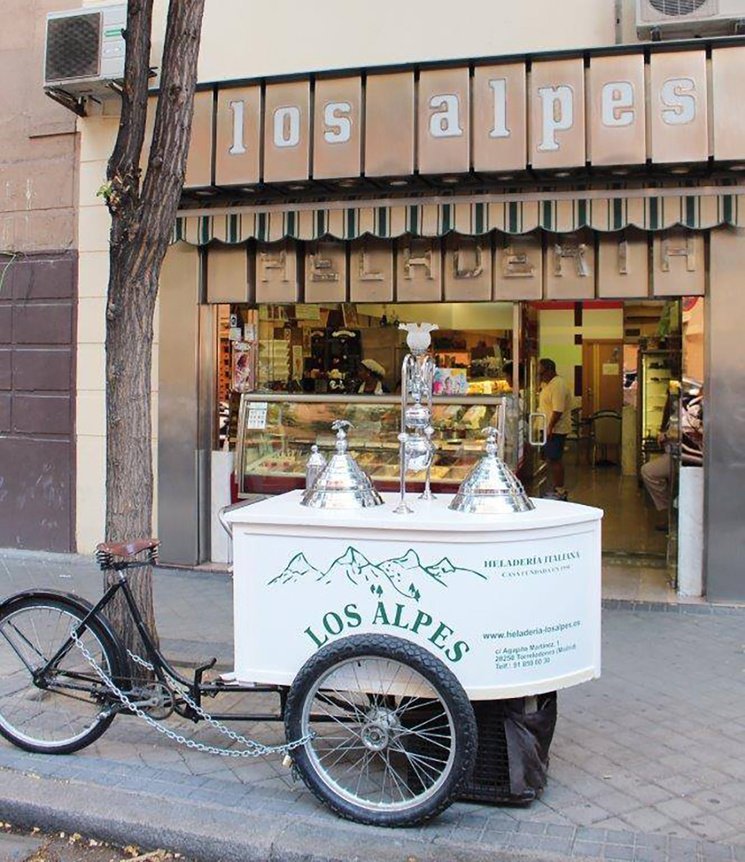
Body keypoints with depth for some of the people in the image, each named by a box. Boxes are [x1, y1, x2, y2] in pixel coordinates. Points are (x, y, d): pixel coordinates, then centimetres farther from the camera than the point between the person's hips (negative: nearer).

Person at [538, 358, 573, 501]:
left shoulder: (558, 385, -19)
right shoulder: (547, 384, 14)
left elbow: (558, 411, -25)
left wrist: (549, 428, -24)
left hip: (555, 430, -10)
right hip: (549, 429, 10)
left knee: (554, 460, -6)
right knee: (552, 459, 13)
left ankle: (560, 492, 0)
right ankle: (558, 489, 21)